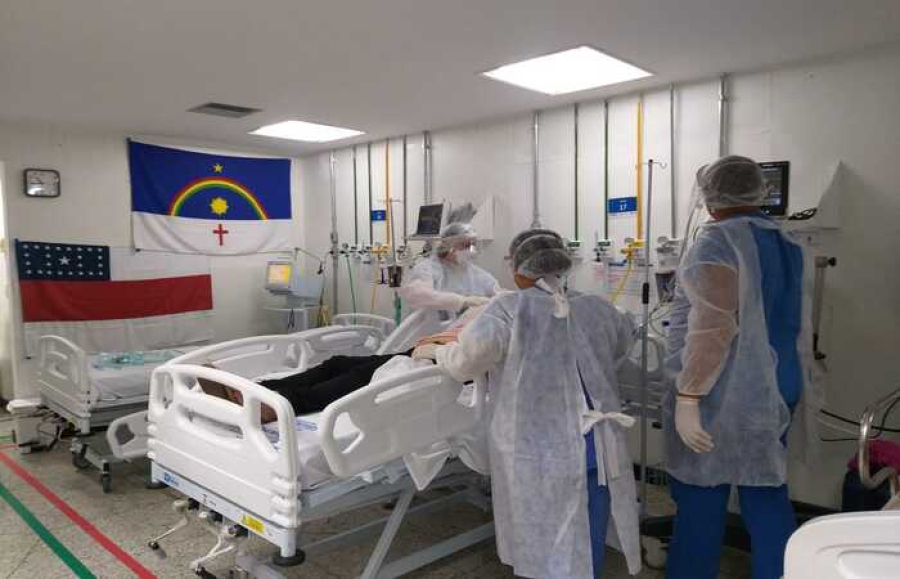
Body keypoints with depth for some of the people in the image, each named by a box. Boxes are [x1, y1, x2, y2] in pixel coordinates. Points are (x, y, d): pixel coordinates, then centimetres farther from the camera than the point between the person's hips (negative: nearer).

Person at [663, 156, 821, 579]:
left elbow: (711, 329, -23)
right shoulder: (787, 243, 11)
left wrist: (686, 397, -21)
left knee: (701, 499, 4)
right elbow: (795, 322, 19)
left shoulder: (717, 241, -14)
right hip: (775, 388, 8)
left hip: (724, 395, -8)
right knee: (767, 495, 14)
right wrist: (796, 379, 30)